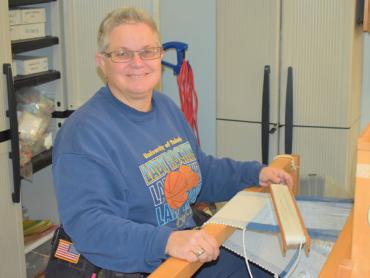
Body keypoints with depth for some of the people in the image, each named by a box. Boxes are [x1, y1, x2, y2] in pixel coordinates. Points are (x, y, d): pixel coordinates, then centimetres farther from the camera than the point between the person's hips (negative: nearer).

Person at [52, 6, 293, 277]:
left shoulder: (166, 107, 10)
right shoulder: (84, 133, -19)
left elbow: (201, 171, 22)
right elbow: (86, 222, -28)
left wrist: (256, 173, 8)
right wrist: (166, 241, -40)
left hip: (192, 253, 8)